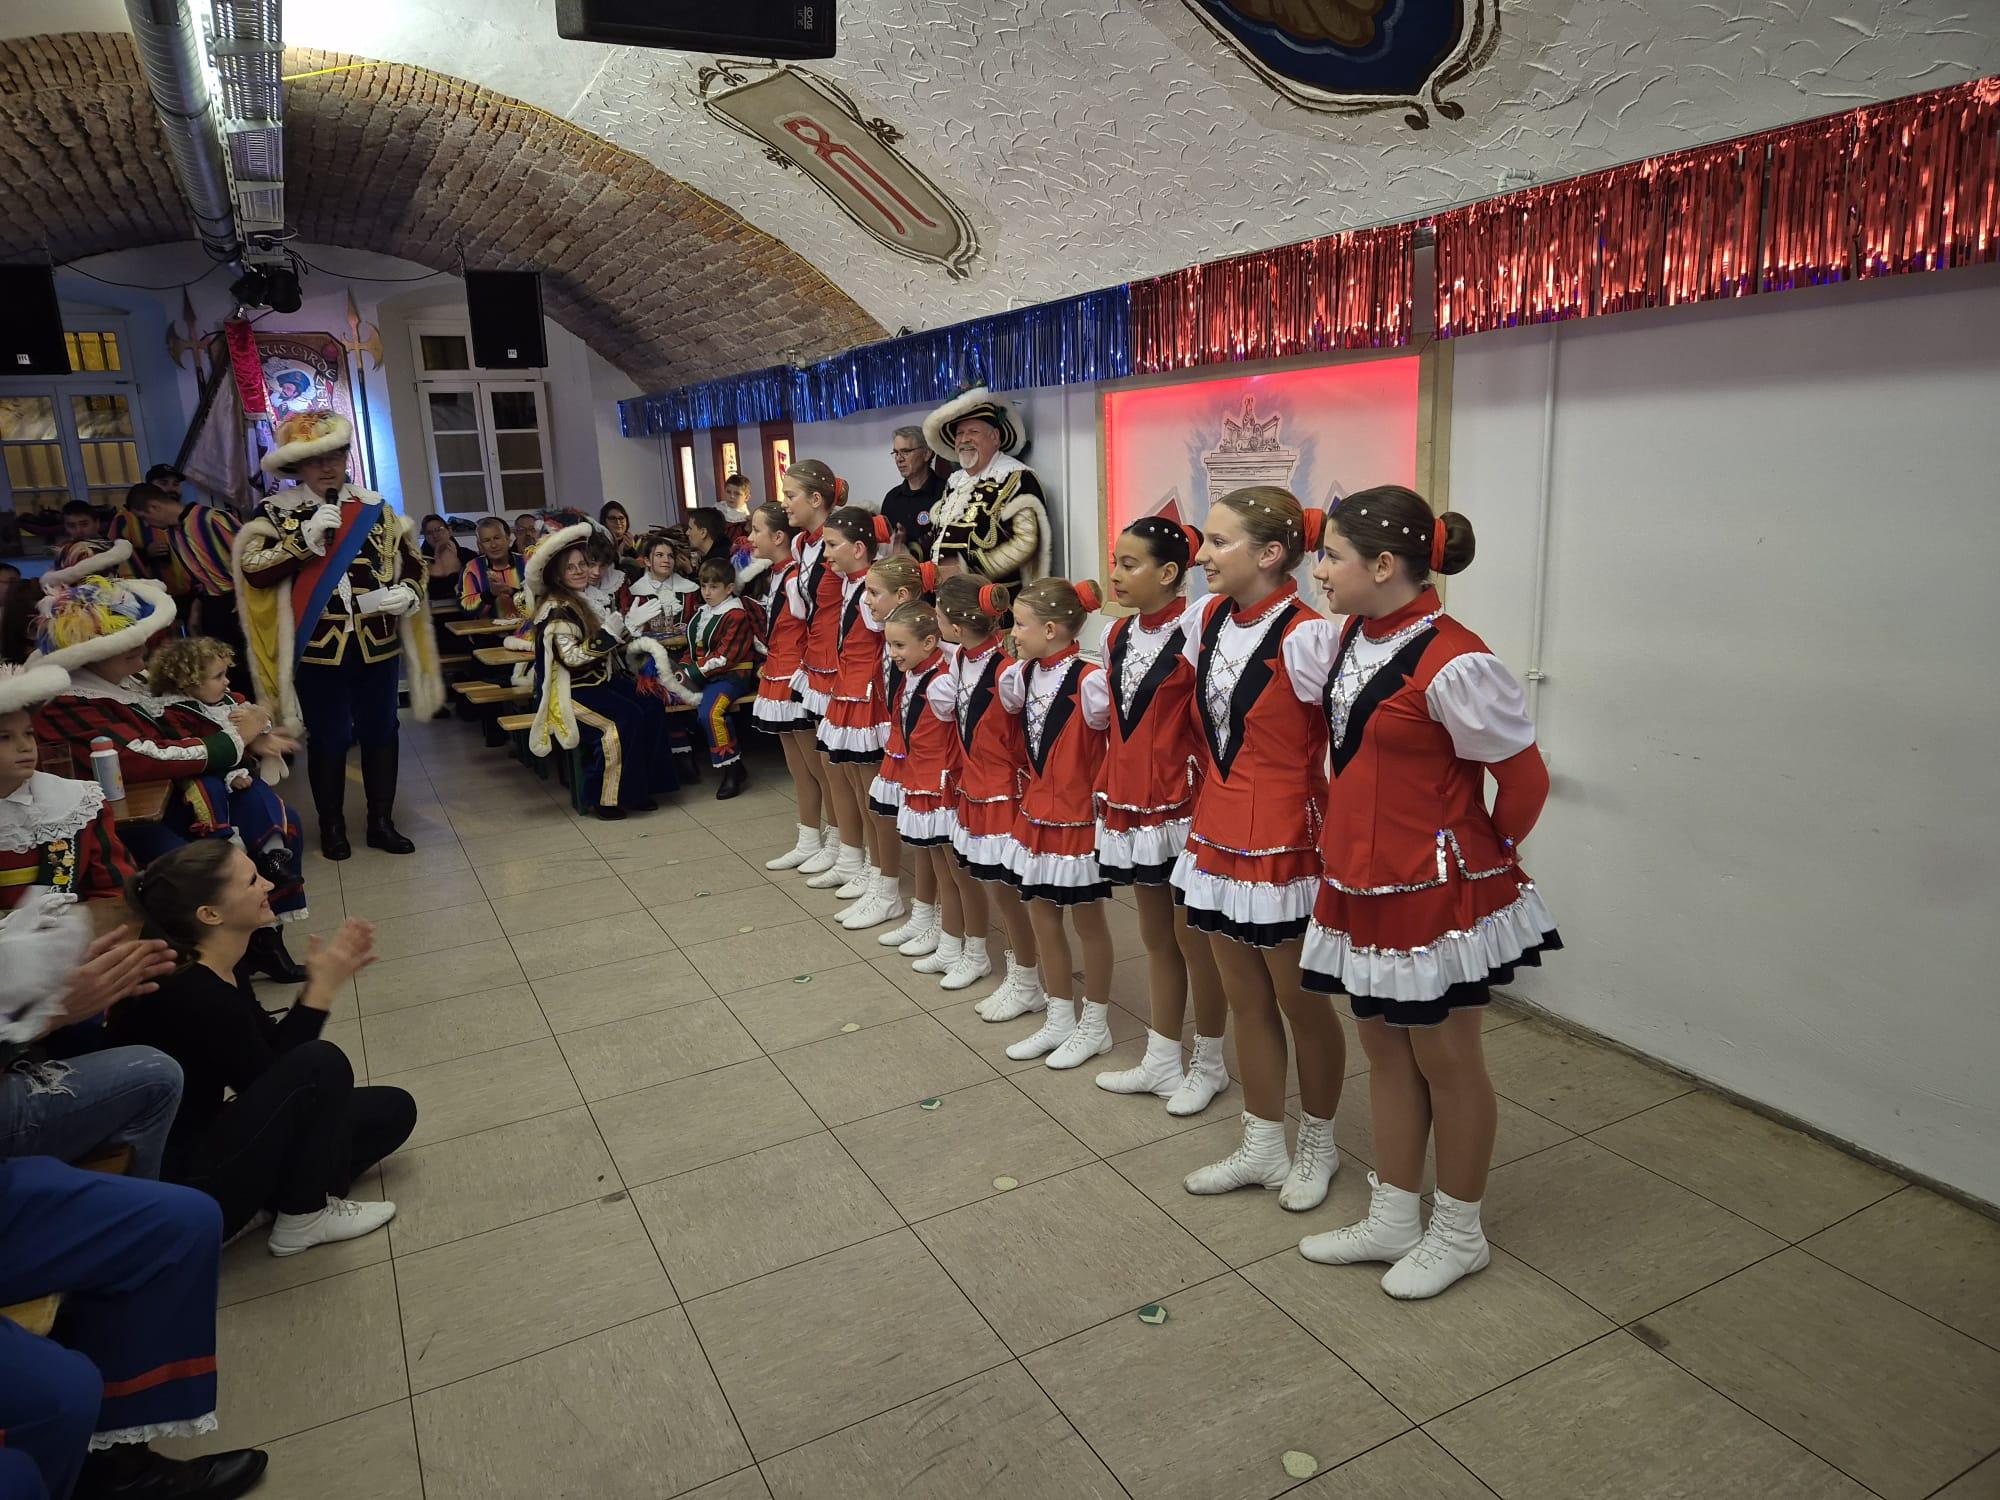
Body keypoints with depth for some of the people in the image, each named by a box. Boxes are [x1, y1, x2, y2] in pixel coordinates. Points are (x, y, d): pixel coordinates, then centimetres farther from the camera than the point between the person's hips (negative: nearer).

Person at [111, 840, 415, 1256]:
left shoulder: (212, 972, 1)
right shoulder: (194, 998, -27)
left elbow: (274, 1046, 7)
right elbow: (273, 1084, -19)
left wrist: (322, 979, -6)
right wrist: (322, 988, -18)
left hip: (211, 1136, 9)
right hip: (184, 1190, -9)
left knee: (392, 1109, 4)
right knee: (322, 1063, -23)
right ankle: (302, 1219, -5)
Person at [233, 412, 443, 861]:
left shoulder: (375, 509, 7)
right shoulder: (278, 514, 0)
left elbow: (411, 562, 11)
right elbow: (253, 571, -11)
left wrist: (408, 595, -9)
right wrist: (305, 538, -19)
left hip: (378, 644, 3)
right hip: (318, 649, -3)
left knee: (380, 732, 10)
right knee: (328, 739, 6)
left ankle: (381, 821, 22)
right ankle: (331, 826, 21)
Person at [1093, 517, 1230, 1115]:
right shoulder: (1117, 635, 7)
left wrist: (1208, 793, -11)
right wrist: (1109, 787, 15)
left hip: (1182, 807, -7)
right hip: (1130, 804, 7)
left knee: (1192, 938, 6)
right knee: (1156, 937, 17)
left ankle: (1209, 1065, 25)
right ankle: (1161, 1062, 30)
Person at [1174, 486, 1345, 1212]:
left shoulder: (1304, 636, -20)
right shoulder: (1204, 619, 2)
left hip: (1285, 843, -7)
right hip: (1218, 835, 7)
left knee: (1301, 1000, 11)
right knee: (1246, 999, 17)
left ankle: (1317, 1146, 33)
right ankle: (1262, 1146, 34)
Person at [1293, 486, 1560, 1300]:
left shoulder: (1452, 665, -23)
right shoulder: (1352, 640, 2)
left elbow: (1524, 777, -14)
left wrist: (1489, 851, 0)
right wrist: (1349, 831, 14)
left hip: (1435, 890, -8)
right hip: (1362, 880, 8)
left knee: (1445, 1060, 10)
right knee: (1383, 1048, 18)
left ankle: (1459, 1233, 31)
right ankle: (1392, 1220, 35)